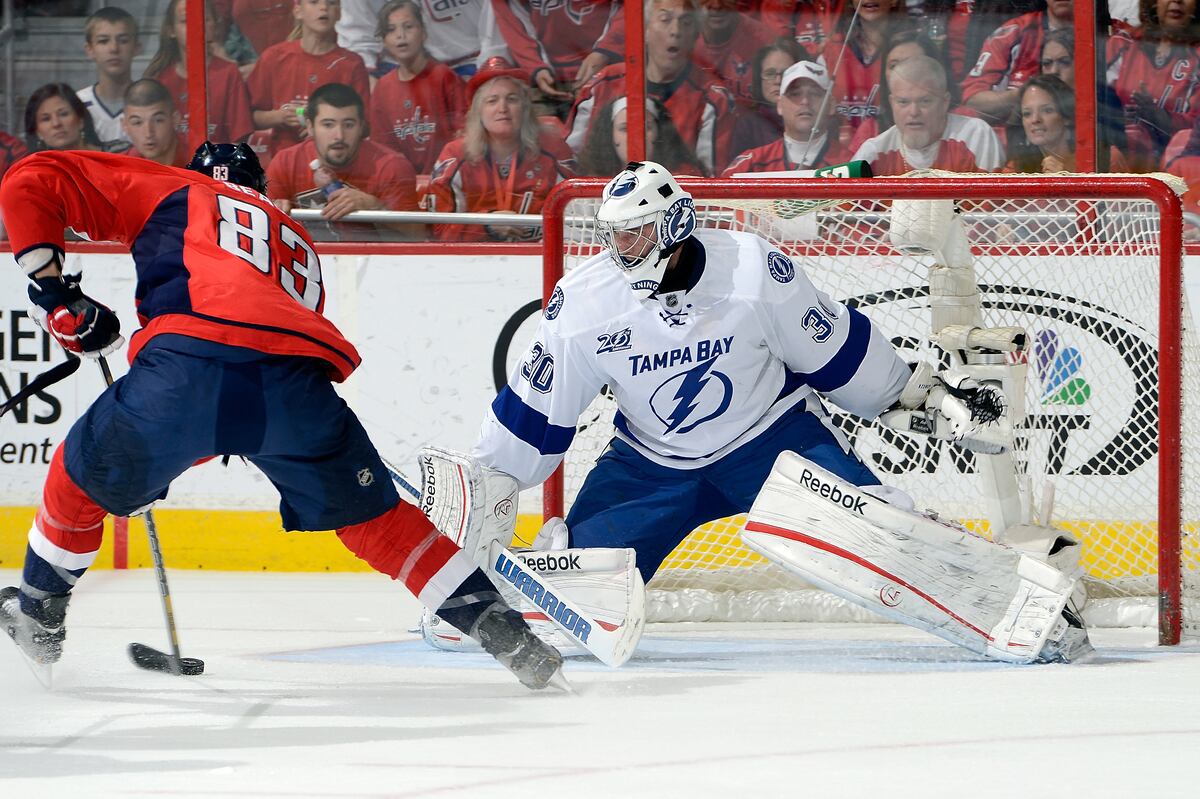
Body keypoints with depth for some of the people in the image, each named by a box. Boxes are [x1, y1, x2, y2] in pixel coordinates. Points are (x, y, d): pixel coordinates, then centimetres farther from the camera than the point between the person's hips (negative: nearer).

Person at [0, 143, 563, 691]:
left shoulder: (168, 191, 30)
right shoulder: (300, 246, 41)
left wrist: (55, 290, 27)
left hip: (187, 363, -3)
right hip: (296, 382, 3)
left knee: (83, 478, 25)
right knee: (373, 519, 22)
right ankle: (502, 629, 17)